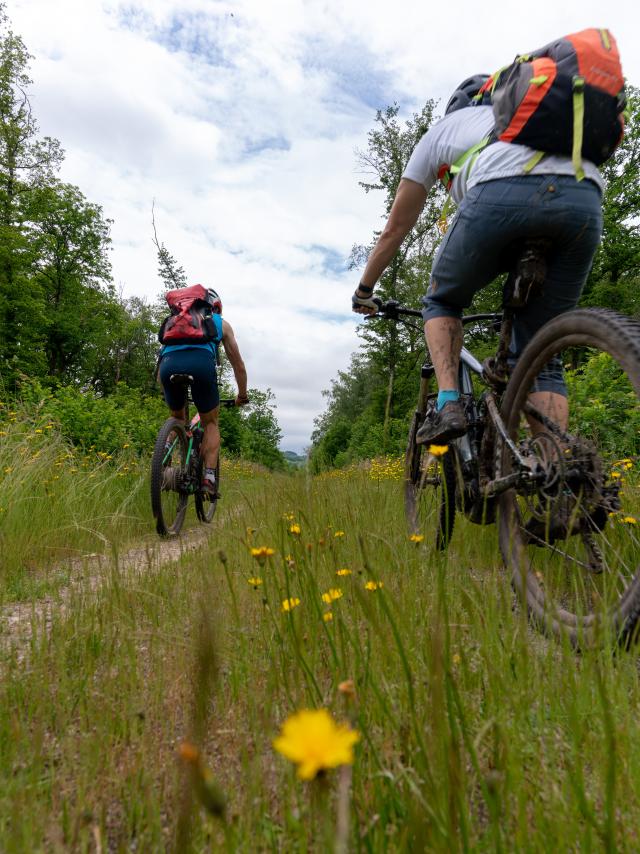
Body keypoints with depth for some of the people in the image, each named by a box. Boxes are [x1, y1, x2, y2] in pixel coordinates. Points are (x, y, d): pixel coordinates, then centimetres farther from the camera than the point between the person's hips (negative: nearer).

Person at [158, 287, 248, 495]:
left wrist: (168, 395, 54)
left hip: (168, 363, 3)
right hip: (201, 362, -3)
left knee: (177, 417, 30)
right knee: (211, 423, 16)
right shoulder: (221, 322, 31)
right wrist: (242, 396, 48)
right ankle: (209, 477, 1)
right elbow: (238, 364, 34)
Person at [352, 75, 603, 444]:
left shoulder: (444, 127, 33)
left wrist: (364, 291, 45)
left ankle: (449, 404, 4)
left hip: (502, 193, -3)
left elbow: (396, 228, 33)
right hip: (586, 199, 4)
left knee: (442, 302, 24)